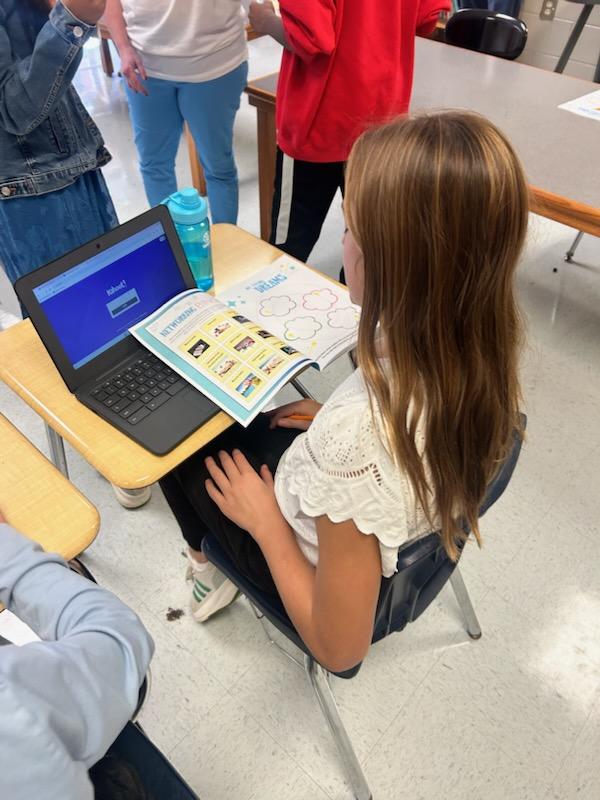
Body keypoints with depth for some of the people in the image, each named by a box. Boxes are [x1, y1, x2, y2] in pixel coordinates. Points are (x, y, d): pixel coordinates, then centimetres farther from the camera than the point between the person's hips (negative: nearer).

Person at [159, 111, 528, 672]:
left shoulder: (356, 440, -44)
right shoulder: (483, 347, -22)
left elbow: (339, 649, -27)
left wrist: (264, 519, -17)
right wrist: (337, 423, 2)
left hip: (306, 558, -5)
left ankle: (208, 566, 43)